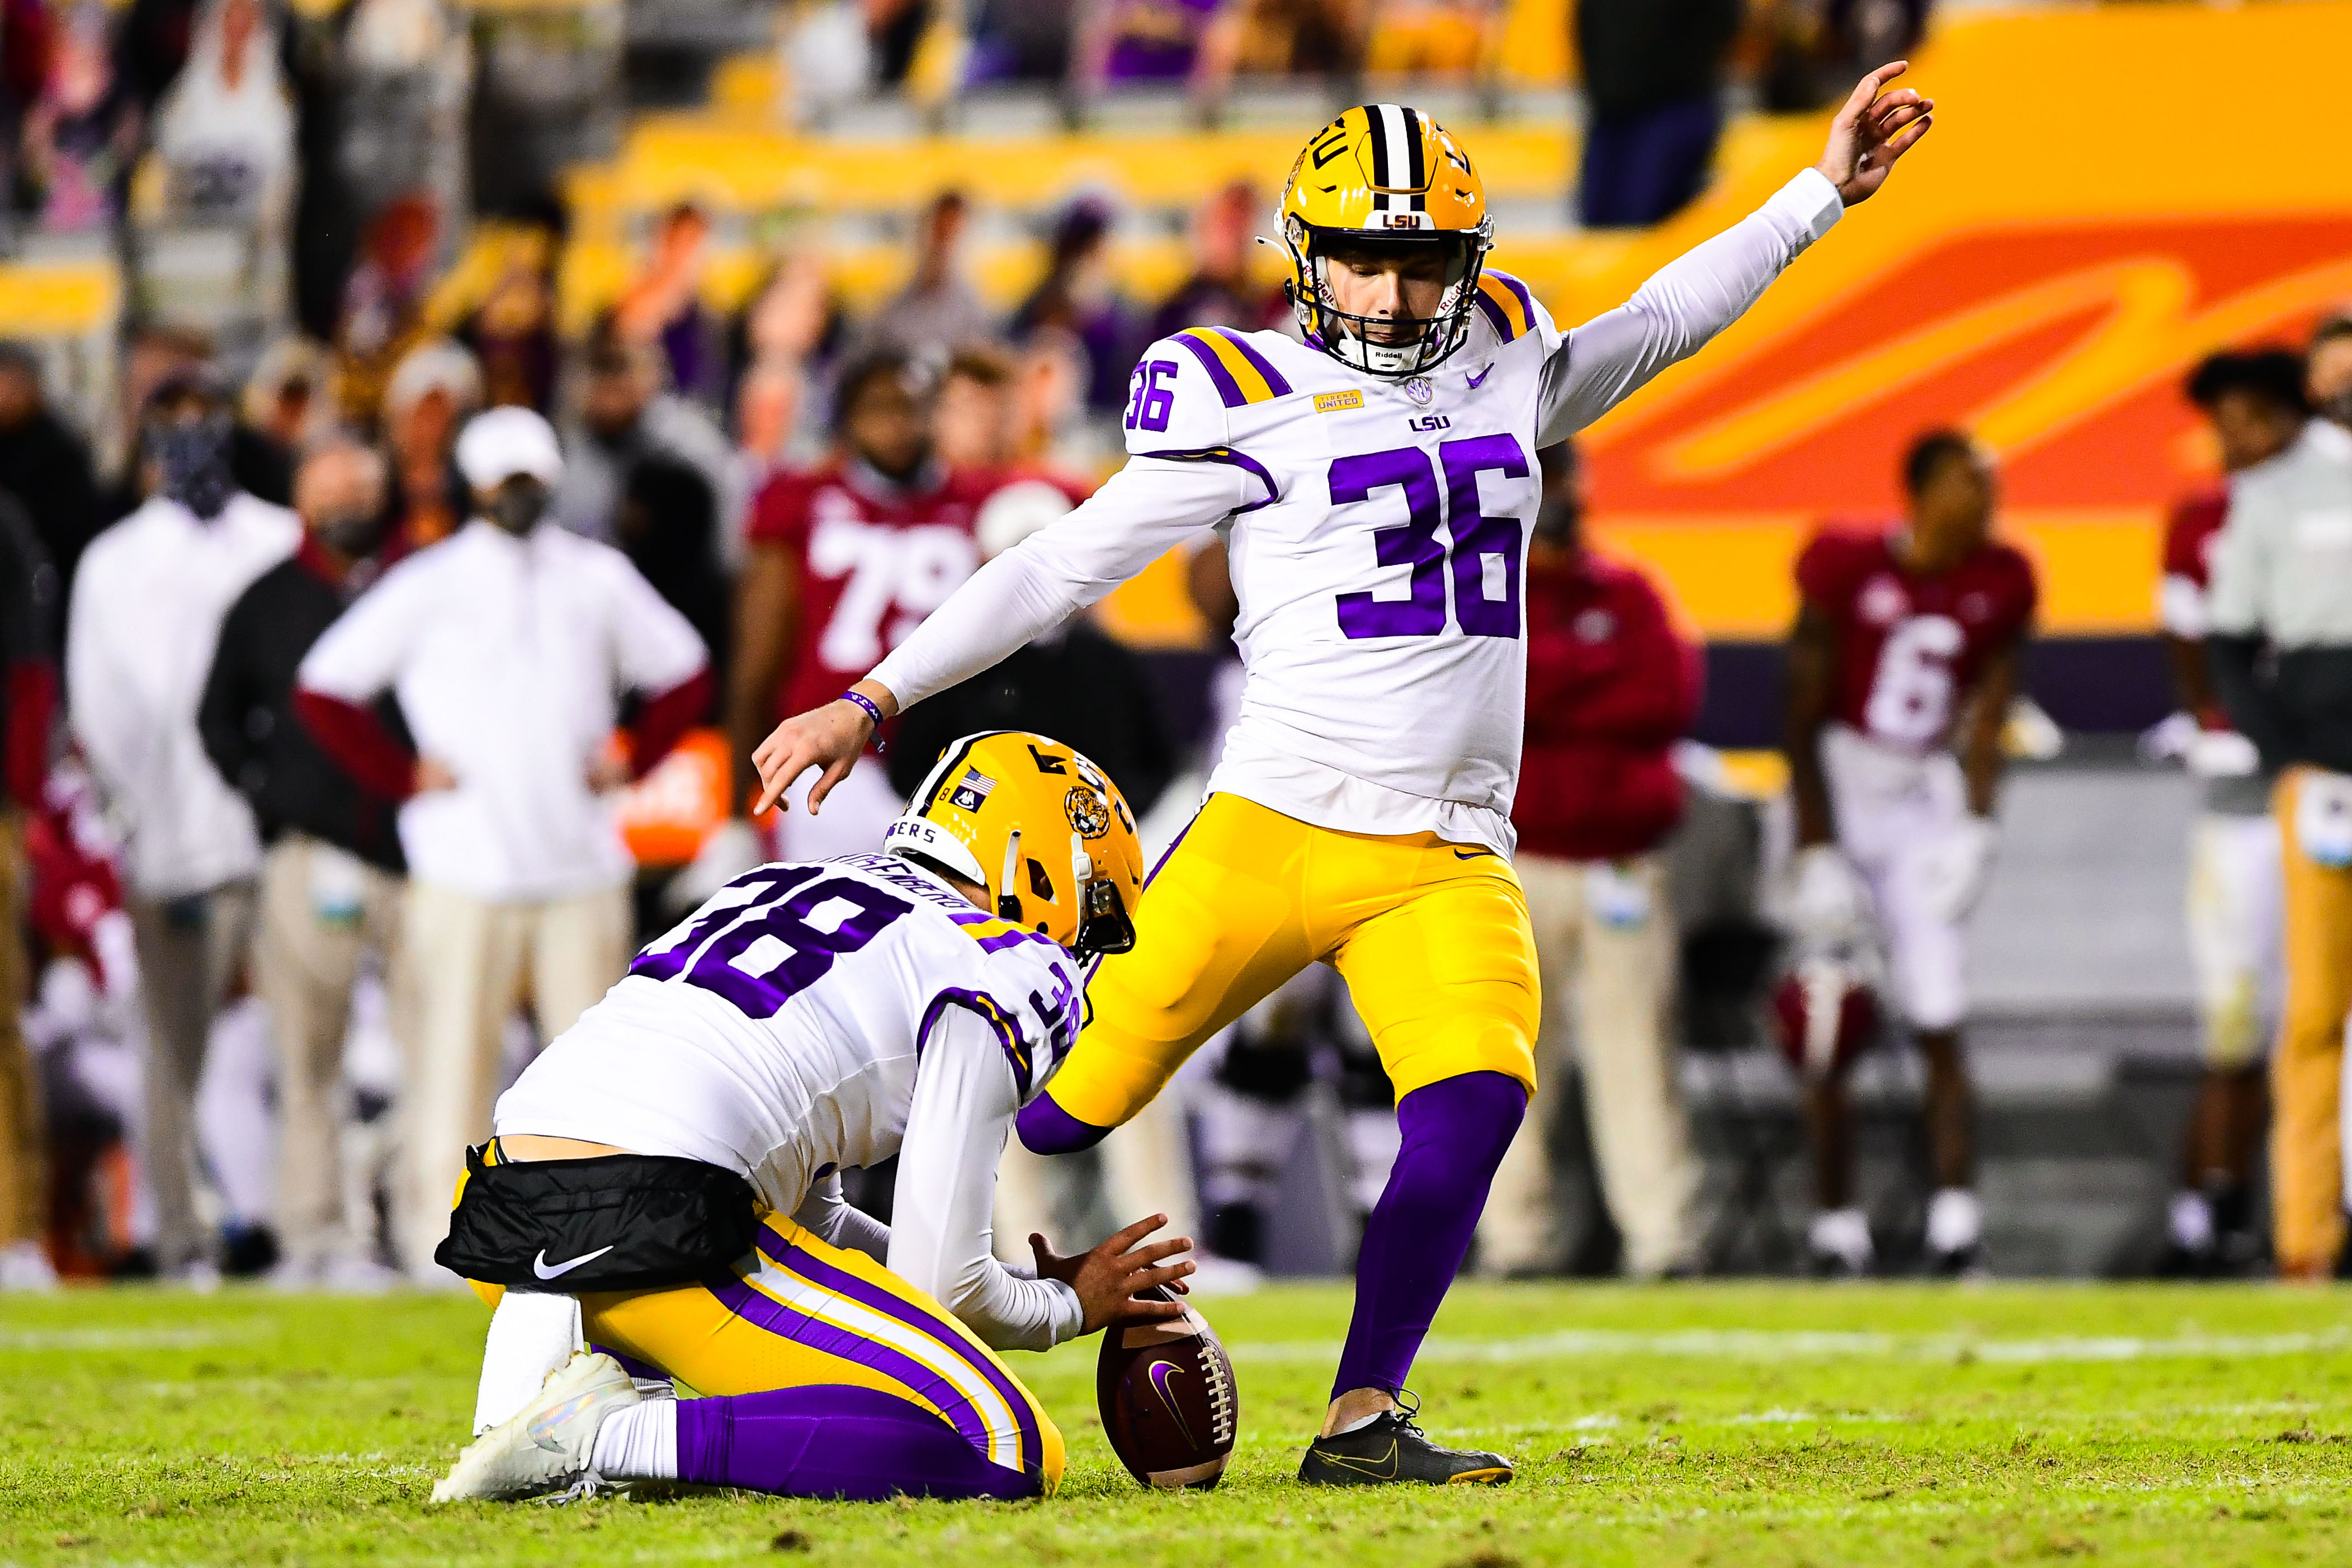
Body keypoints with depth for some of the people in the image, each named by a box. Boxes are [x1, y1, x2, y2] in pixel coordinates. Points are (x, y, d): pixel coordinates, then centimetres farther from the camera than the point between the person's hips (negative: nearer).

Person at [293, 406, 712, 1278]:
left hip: (581, 863, 3)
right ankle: (442, 1232, -3)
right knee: (454, 1054, -7)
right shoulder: (429, 585, 1)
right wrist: (405, 777, -3)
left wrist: (631, 758, 10)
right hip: (466, 869, -3)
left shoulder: (597, 578, 11)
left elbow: (681, 674, 23)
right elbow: (322, 690, 0)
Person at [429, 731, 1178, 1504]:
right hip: (649, 1237, -9)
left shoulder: (777, 887, 31)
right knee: (1008, 1455, -9)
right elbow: (942, 1284, 2)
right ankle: (610, 1437, -18)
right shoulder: (1008, 970, 6)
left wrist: (1042, 1288, 37)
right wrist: (1067, 1308, 24)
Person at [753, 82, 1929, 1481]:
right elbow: (1060, 571, 1)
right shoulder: (1246, 402, -1)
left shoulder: (1506, 367, 14)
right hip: (1273, 832, -3)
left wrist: (1827, 190, 32)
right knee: (1064, 1099, -8)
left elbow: (1661, 325, 32)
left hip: (1448, 862, 3)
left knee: (1477, 1102, -22)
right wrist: (873, 703, -3)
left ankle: (1362, 1421, -13)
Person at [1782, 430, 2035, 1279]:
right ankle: (1836, 1224, 5)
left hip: (1927, 801, 3)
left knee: (1940, 1026, -6)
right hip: (1842, 789, -3)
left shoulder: (1999, 584, -1)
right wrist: (1816, 848, -12)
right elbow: (1803, 720, -8)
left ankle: (1956, 1217, -10)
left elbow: (1986, 724, 4)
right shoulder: (1849, 570, -12)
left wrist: (1977, 826, -8)